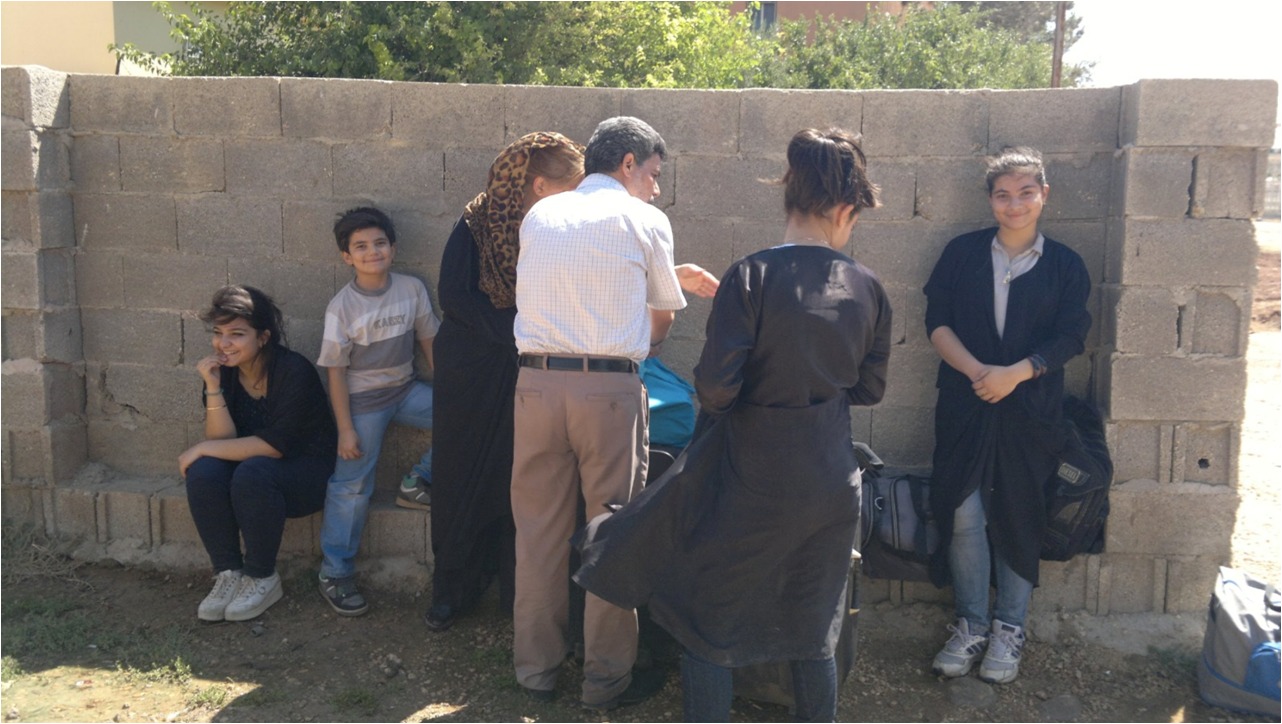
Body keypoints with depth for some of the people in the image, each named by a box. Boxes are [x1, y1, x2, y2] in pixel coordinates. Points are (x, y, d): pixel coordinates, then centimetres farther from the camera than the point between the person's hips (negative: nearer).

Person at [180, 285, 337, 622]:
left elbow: (274, 445, -24)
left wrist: (203, 449, -19)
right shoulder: (223, 372, -3)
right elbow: (223, 440, -11)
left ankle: (262, 579, -15)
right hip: (252, 466, 5)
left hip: (305, 474, -5)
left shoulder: (295, 372, -20)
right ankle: (228, 574, -12)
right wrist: (213, 388, -22)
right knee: (203, 472, -24)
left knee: (252, 472, -34)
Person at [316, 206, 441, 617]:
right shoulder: (342, 306, -12)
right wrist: (345, 428, -13)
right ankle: (335, 575, 11)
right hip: (363, 400, -4)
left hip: (406, 389, 4)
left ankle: (417, 484, 6)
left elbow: (427, 339, 6)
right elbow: (336, 369, -10)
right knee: (351, 487, -2)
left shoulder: (412, 289, -4)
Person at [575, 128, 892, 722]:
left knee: (707, 627, 11)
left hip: (751, 479, -4)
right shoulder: (866, 288, -1)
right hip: (831, 483, 5)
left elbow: (716, 385, -20)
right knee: (814, 632, 19)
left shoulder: (751, 276, -15)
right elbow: (869, 388, 9)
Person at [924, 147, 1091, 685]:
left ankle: (1009, 628, 20)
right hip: (965, 403, 1)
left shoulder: (1065, 266, 5)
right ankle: (970, 623, 14)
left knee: (1018, 517, 5)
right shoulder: (962, 253, 6)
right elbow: (937, 321, 0)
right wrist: (977, 370, -14)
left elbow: (1070, 337, -2)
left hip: (1030, 410, 0)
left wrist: (1013, 374, -15)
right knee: (963, 514, -2)